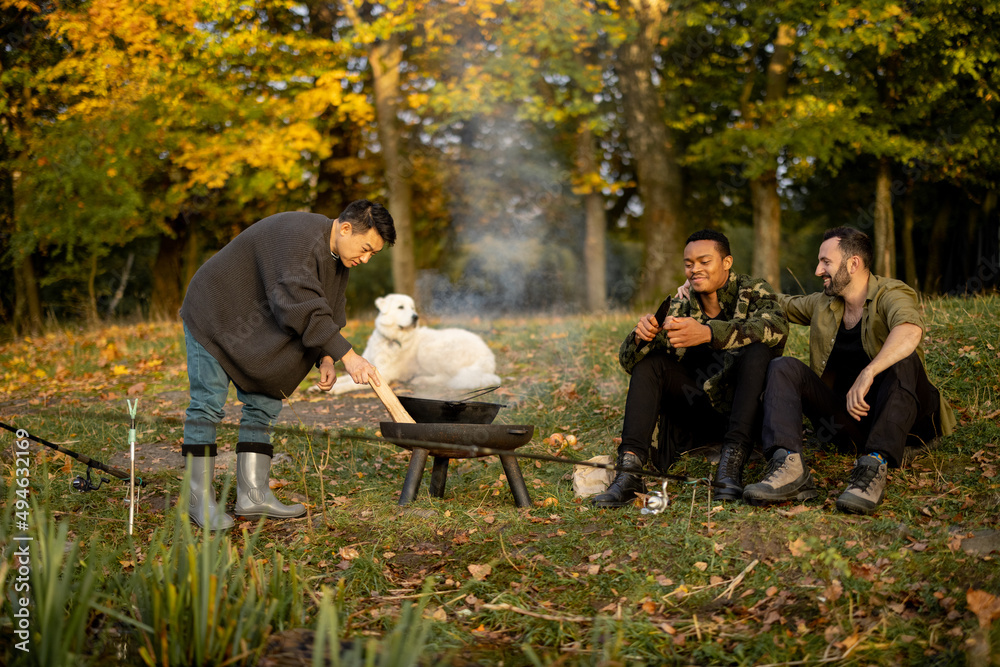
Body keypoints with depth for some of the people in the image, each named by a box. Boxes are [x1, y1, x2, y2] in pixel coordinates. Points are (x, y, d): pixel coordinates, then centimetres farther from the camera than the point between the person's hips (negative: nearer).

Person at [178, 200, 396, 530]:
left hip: (257, 327, 9)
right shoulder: (299, 237, -31)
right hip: (213, 314, -9)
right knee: (208, 405, -9)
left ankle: (253, 494, 5)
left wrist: (325, 359, -12)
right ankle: (199, 498, -3)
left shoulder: (338, 256, -1)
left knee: (264, 404, 4)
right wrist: (347, 354, -41)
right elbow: (300, 306, -39)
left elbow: (328, 311, 6)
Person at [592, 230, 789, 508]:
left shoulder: (752, 291, -3)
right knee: (649, 361, -12)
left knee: (759, 350, -28)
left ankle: (732, 464, -38)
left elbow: (776, 328, -28)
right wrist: (640, 337, -26)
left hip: (750, 409, -4)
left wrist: (707, 333, -41)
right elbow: (628, 361, -1)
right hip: (701, 415, 4)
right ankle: (629, 469, -27)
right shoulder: (679, 309, 7)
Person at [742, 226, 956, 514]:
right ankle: (789, 466, -39)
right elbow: (782, 304, 32)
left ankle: (874, 466, -48)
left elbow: (910, 331, -33)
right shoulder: (823, 304, 13)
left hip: (891, 413, -5)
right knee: (783, 367, -13)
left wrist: (867, 375, -45)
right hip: (844, 420, 5)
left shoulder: (891, 294, -9)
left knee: (903, 360, -33)